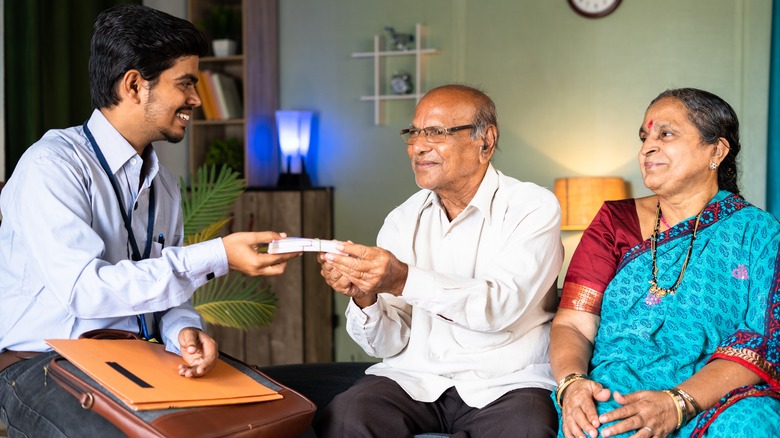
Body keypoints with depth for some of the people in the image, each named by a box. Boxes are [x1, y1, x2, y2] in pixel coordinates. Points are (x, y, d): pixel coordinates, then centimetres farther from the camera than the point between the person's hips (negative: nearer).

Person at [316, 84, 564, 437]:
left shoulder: (533, 207, -3)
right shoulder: (402, 219, 8)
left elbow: (502, 306, -20)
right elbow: (390, 345, 5)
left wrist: (405, 280, -31)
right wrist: (364, 298, -16)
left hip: (505, 383, -2)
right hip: (414, 378, 2)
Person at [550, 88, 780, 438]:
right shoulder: (614, 220, 13)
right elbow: (572, 325, 5)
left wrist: (677, 403, -23)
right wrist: (572, 382, -18)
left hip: (723, 404, 0)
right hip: (617, 395, 1)